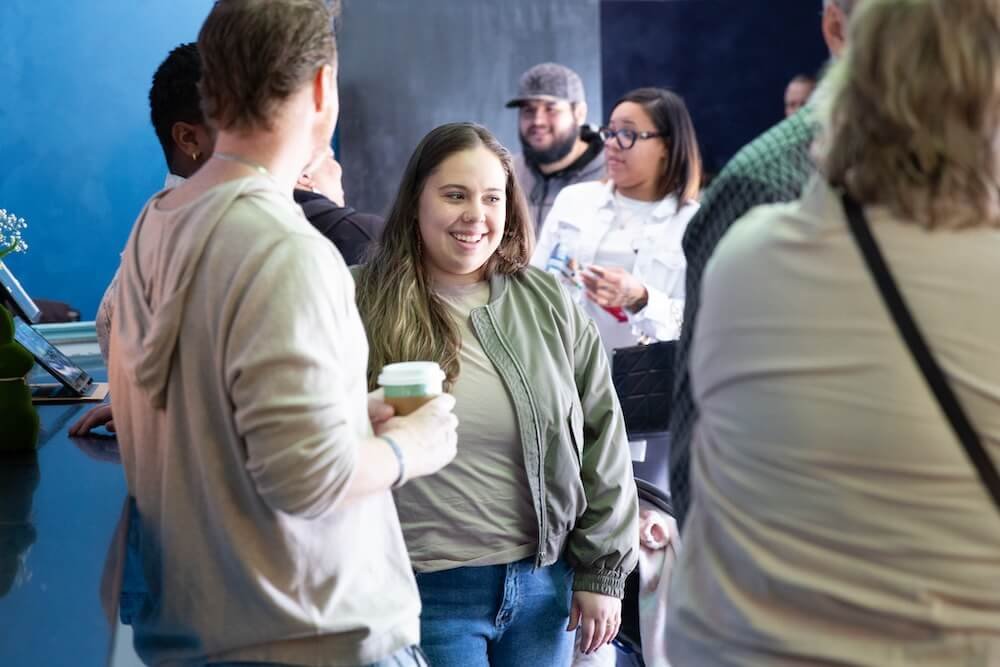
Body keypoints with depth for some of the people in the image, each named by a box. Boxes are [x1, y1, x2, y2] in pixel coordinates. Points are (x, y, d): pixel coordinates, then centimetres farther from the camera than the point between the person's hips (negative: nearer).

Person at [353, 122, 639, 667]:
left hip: (544, 583, 4)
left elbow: (602, 442, 8)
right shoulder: (363, 307, -6)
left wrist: (603, 570, 5)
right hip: (428, 594, -3)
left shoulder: (549, 303, 5)